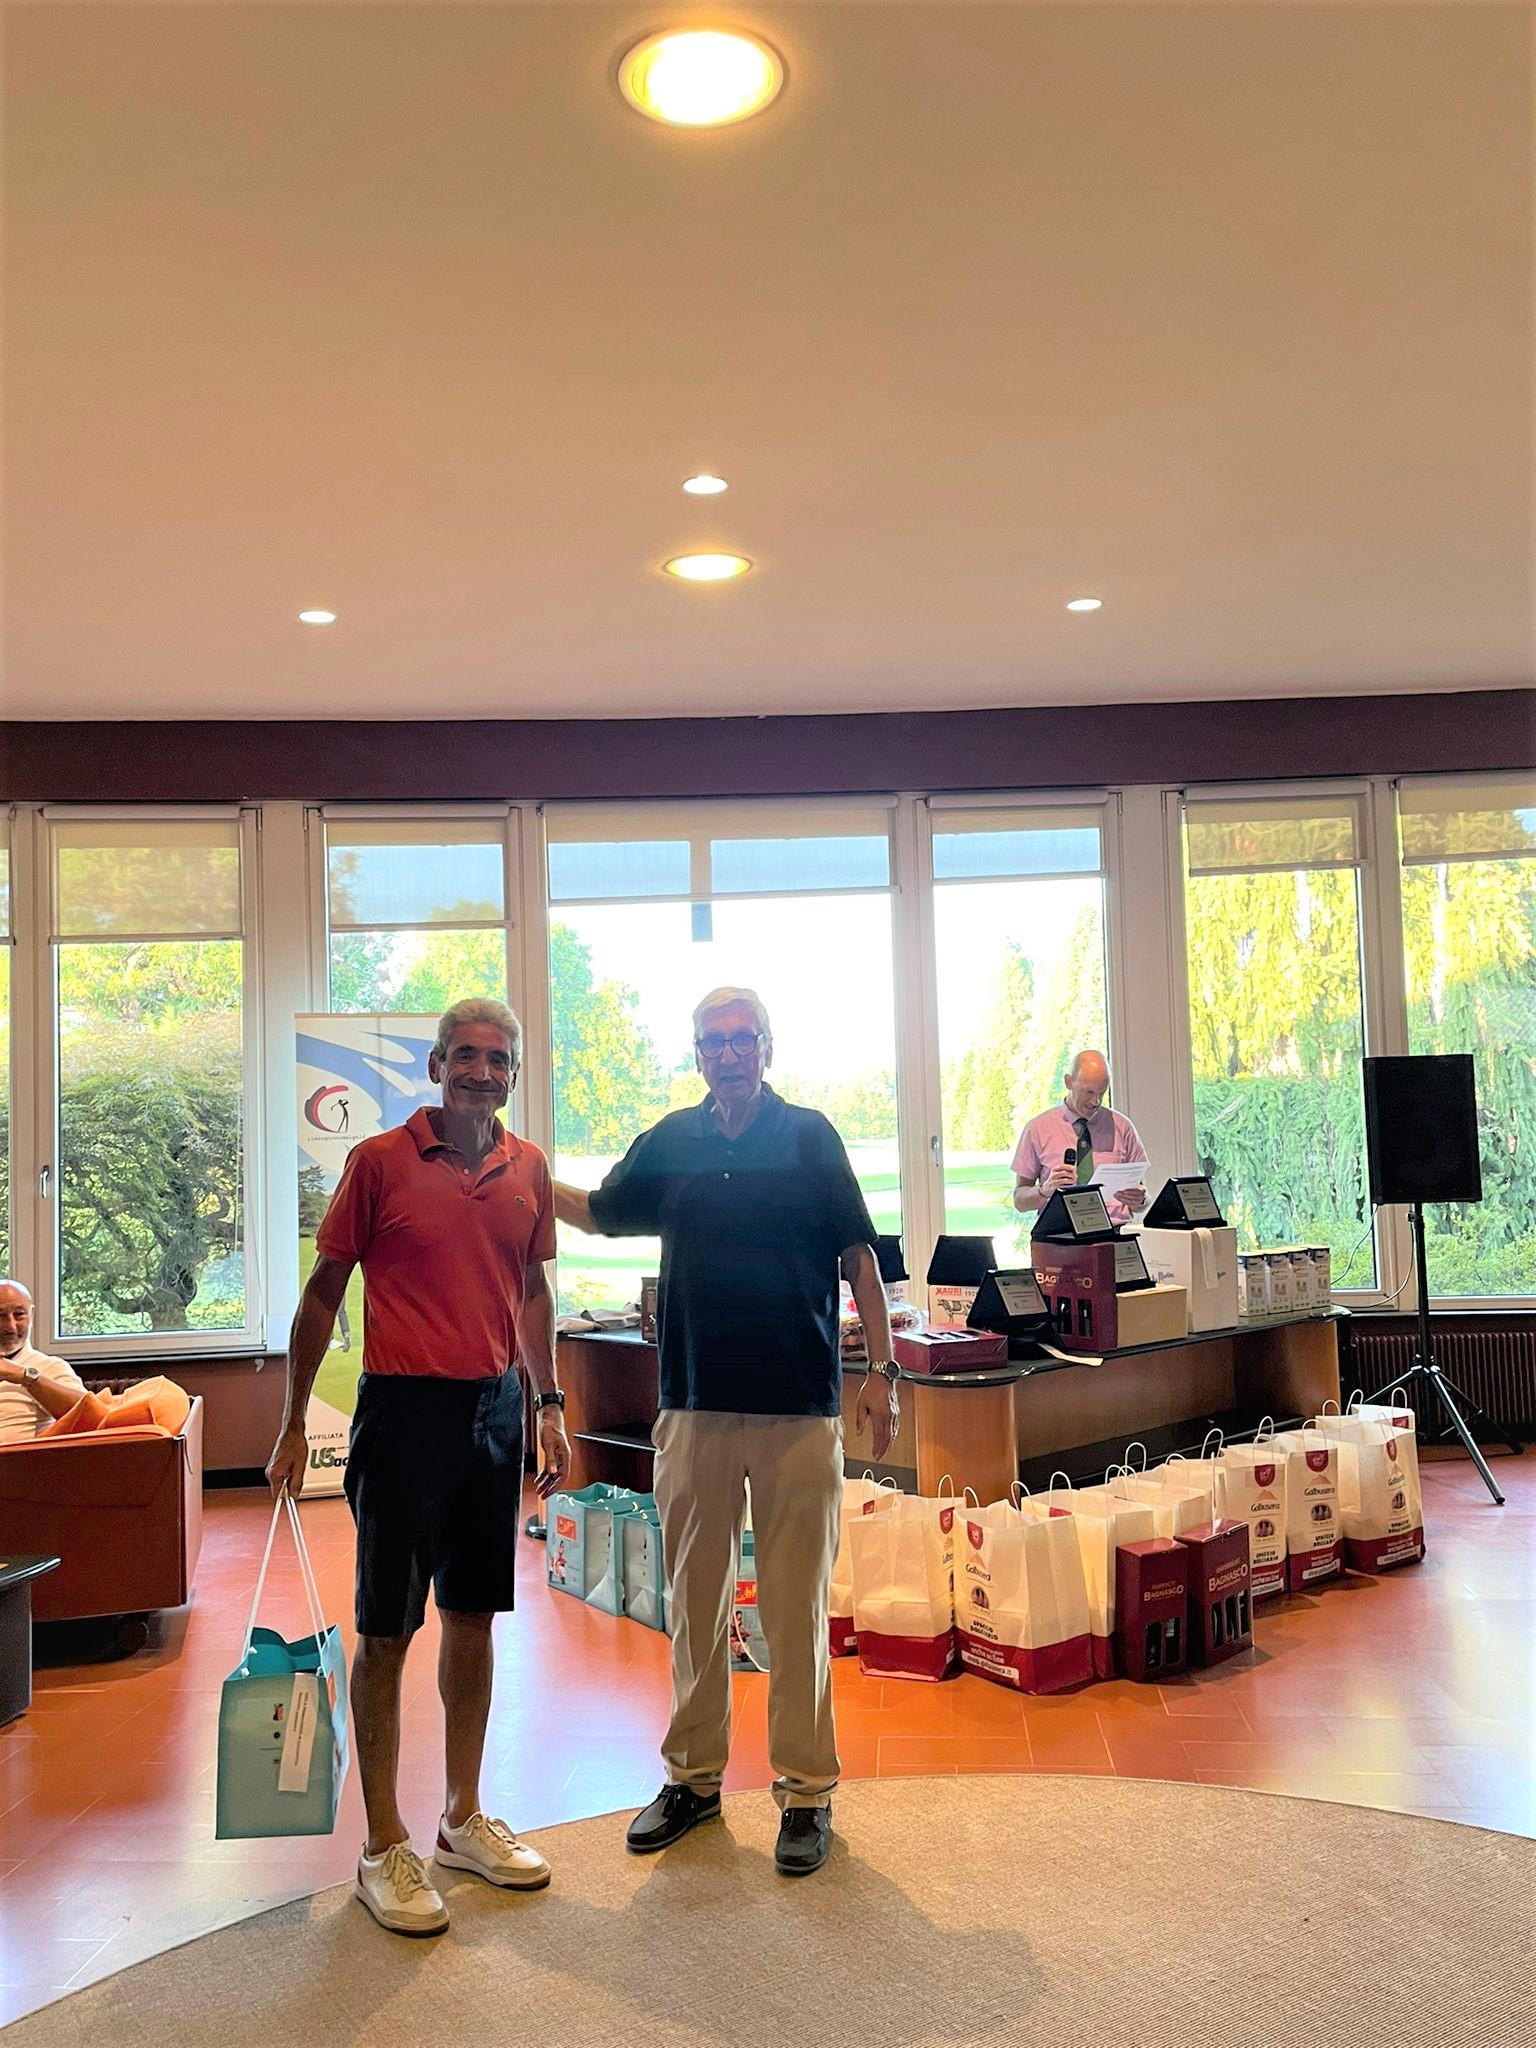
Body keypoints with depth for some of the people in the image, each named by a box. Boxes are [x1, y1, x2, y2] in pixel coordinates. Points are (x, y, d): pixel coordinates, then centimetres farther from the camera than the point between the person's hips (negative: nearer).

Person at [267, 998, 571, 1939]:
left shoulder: (529, 1169, 6)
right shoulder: (380, 1160, -7)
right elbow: (325, 1290, -2)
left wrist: (551, 1405, 10)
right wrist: (294, 1422, -2)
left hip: (495, 1406, 5)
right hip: (405, 1406, -4)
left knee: (474, 1620, 14)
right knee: (387, 1630, 3)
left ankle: (464, 1819, 29)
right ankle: (385, 1847, 17)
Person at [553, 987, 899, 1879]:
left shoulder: (810, 1137, 0)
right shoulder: (671, 1142, 8)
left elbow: (858, 1254, 0)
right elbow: (602, 1212, 22)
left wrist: (882, 1369, -6)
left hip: (799, 1406, -3)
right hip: (695, 1404, 3)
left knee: (797, 1604, 3)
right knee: (694, 1597, 12)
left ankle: (806, 1790, 16)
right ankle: (694, 1775, 27)